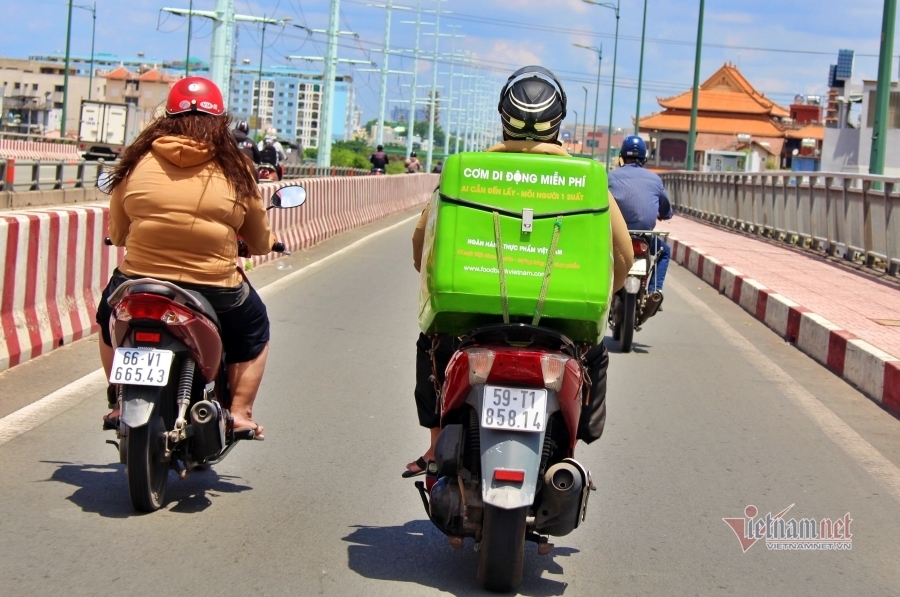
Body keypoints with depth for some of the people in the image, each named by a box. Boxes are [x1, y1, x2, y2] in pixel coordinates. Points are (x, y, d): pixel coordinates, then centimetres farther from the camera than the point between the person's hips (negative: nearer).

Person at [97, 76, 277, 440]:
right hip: (214, 293, -1)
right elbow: (260, 242, 7)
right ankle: (239, 412, 20)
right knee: (254, 329, 29)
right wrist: (270, 241, 31)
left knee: (109, 315, 35)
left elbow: (116, 233, 8)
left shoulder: (137, 161, 0)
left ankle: (120, 404, 35)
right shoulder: (234, 169, -2)